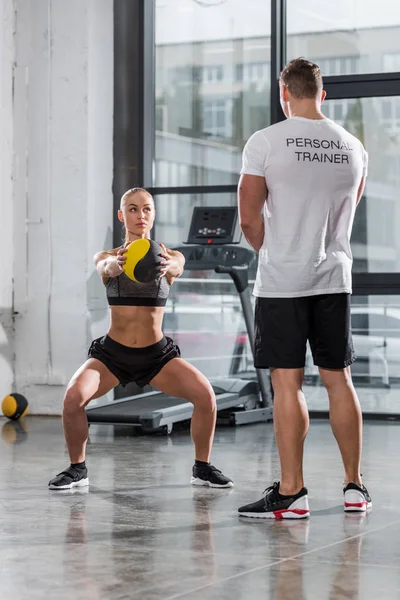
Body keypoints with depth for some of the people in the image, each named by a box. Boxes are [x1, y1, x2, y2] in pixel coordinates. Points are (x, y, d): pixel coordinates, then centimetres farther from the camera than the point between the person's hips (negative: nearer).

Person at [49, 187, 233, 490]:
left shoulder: (169, 256, -1)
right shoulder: (109, 257, -1)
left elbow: (176, 266, -26)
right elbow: (104, 267, -27)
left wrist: (167, 266, -53)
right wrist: (113, 265, -54)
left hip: (158, 353, 1)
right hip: (112, 352, 0)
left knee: (205, 394, -21)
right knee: (74, 395, -26)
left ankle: (202, 468, 1)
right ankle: (77, 468, -3)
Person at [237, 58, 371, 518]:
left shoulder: (266, 142, -7)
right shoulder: (352, 148, 8)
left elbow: (249, 219, -6)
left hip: (282, 281, -4)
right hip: (334, 278, 4)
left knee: (286, 382, -3)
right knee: (338, 380, 11)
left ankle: (291, 493, -2)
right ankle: (354, 487, 17)